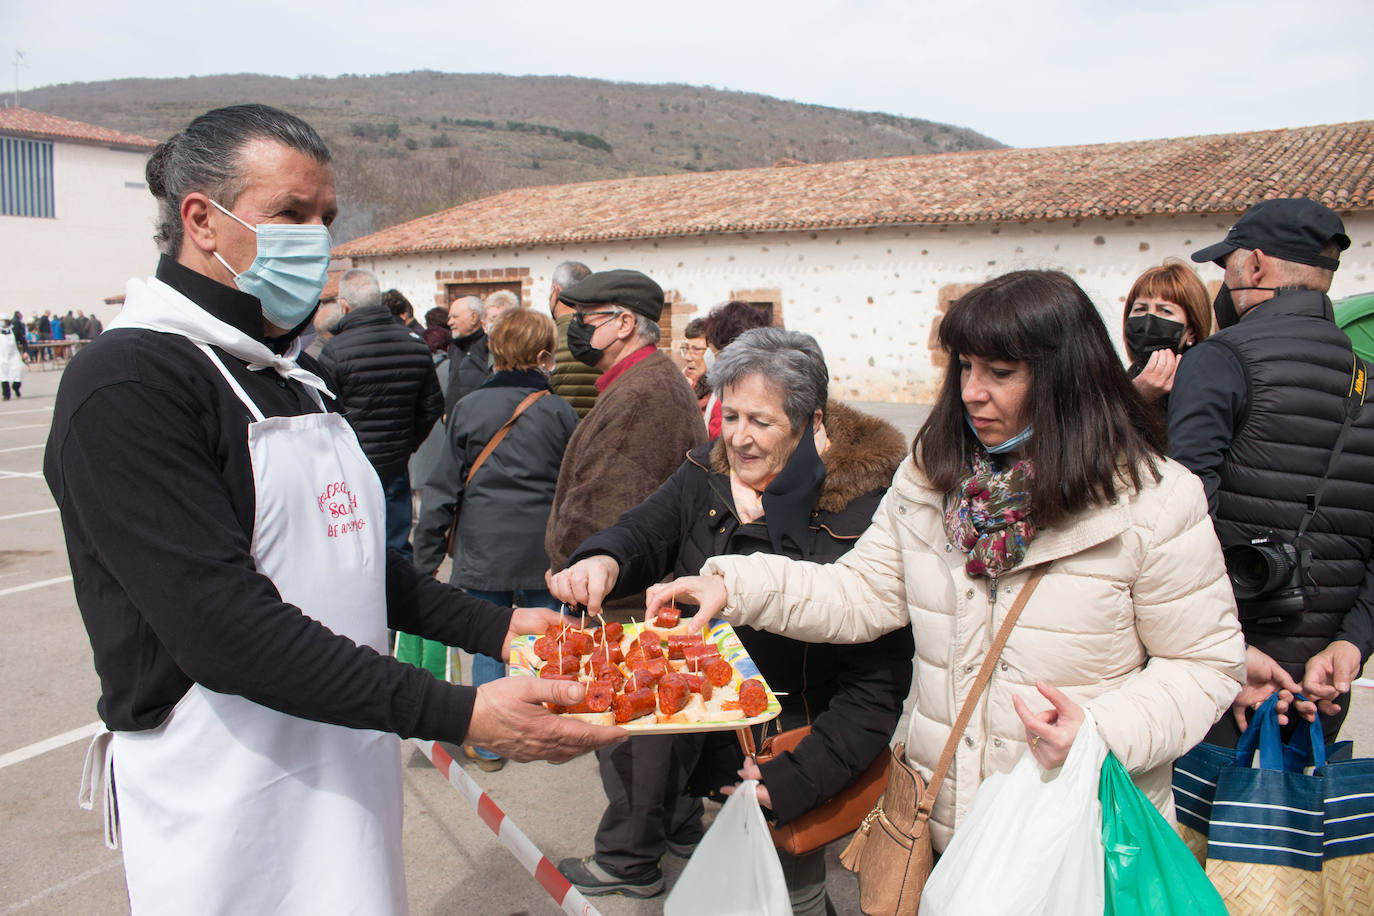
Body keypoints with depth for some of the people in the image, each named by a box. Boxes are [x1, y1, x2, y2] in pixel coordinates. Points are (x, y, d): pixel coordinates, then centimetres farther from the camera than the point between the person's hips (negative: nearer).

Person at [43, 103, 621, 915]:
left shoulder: (294, 375, 12)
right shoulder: (129, 384, -16)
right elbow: (223, 623, -25)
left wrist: (498, 627, 7)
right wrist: (460, 714, -29)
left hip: (350, 769, 8)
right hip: (229, 799, -8)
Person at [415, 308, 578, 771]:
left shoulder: (469, 407, -3)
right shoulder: (560, 412, -4)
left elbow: (443, 487, -1)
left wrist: (427, 557, 6)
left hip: (483, 550, 0)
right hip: (544, 551, 0)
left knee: (488, 645, 9)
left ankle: (488, 746, 18)